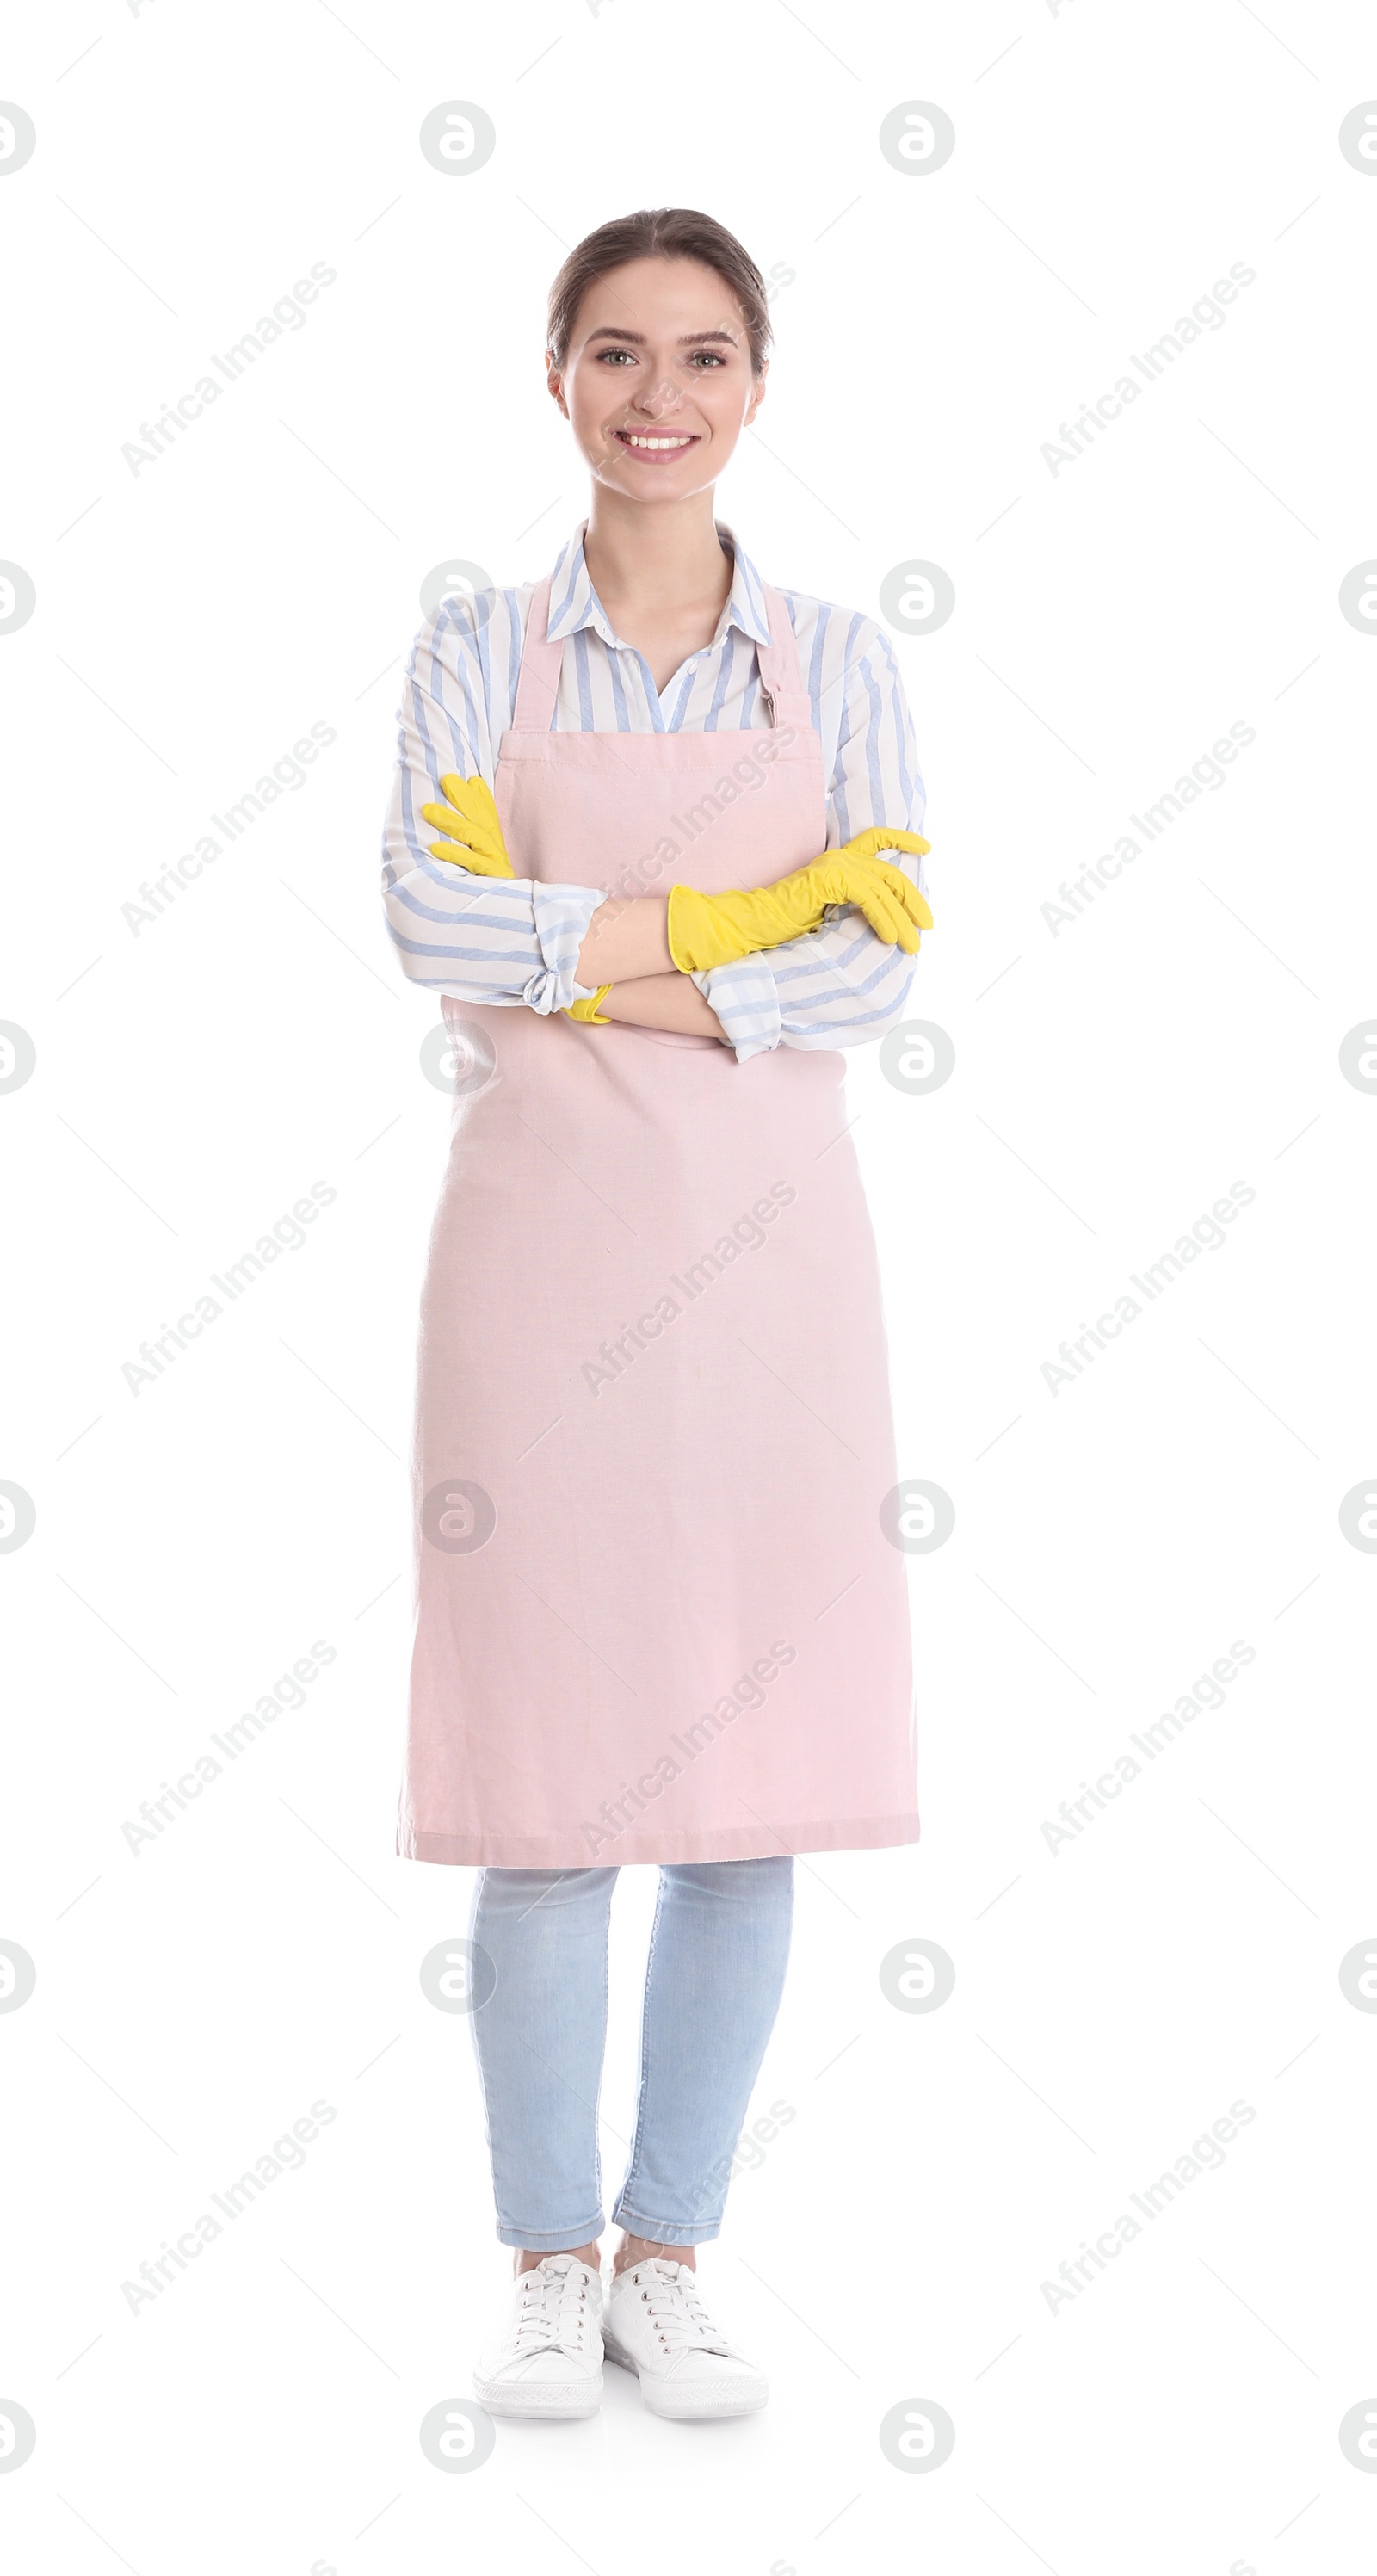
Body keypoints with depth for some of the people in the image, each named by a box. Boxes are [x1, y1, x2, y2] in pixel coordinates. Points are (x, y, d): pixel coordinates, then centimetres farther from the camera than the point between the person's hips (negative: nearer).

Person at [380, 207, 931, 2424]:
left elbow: (880, 969, -5)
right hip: (543, 1244, -1)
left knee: (754, 1769, 4)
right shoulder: (477, 656, 5)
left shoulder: (839, 664, 7)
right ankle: (548, 2266, 17)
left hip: (765, 1247, 1)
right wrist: (752, 914, -12)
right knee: (546, 1773, 1)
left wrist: (597, 970, -13)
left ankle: (671, 2252, 20)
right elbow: (438, 923, -11)